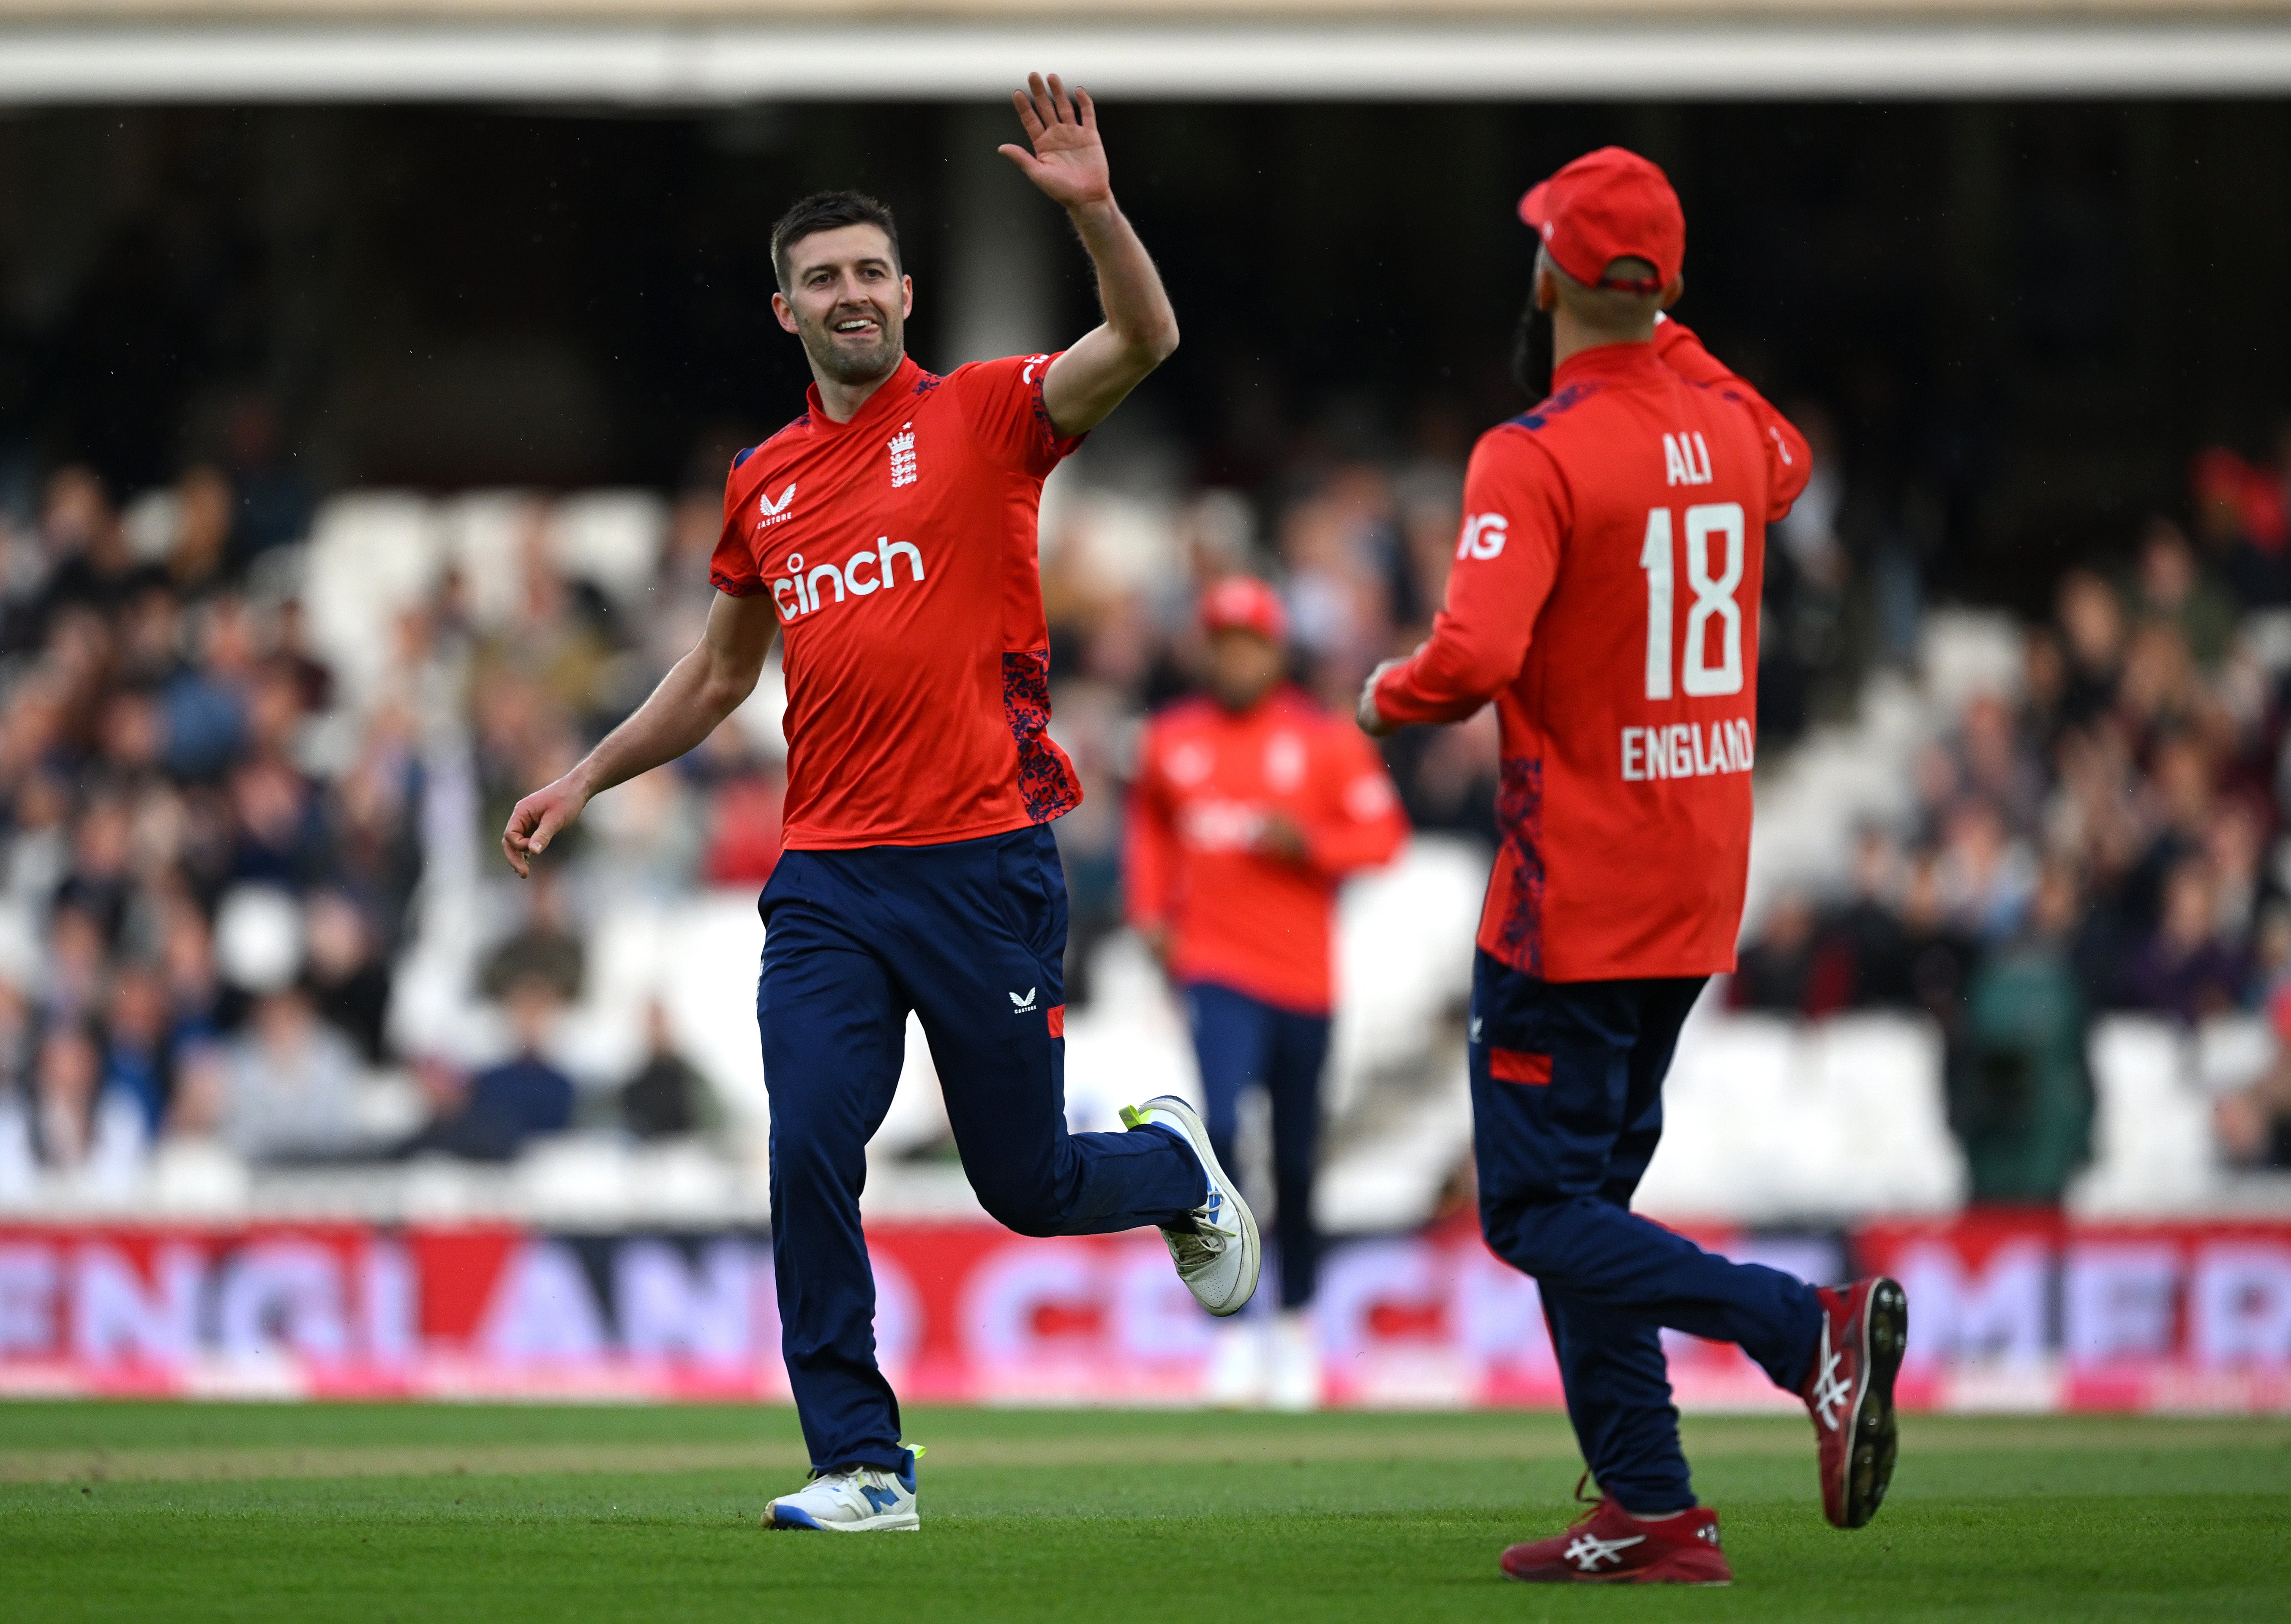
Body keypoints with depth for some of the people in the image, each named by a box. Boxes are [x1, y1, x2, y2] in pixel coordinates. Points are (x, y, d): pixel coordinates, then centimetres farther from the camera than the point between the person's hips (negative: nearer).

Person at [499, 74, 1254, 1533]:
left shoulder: (983, 416, 0)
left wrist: (1094, 210, -32)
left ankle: (1173, 1165, 40)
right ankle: (860, 1465, -2)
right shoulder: (765, 483, 13)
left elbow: (1144, 342, -18)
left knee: (1026, 1186, 5)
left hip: (985, 863, -4)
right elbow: (721, 673, 27)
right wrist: (585, 782, 22)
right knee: (811, 1159, -11)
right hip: (829, 878, 4)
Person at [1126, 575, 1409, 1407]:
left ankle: (1297, 1324, 29)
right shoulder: (1172, 739, 6)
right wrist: (1150, 909, 8)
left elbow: (1383, 834, -1)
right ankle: (1232, 1327, -16)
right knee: (1220, 1129, -20)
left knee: (1296, 1159, 9)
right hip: (1216, 967, 0)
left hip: (1301, 971, 0)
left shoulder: (1326, 739, 0)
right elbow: (1149, 821, 22)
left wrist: (1307, 844, -18)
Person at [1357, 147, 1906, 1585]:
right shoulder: (1727, 431, 6)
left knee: (1543, 1212, -4)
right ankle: (1650, 1517, 11)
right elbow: (1787, 466, 33)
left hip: (1574, 897, -8)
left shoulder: (1535, 457, -17)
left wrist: (1392, 698, -7)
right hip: (1702, 892, 8)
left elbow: (1476, 657, -28)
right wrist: (1671, 341, 30)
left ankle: (1810, 1328, -24)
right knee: (1586, 1192, 16)